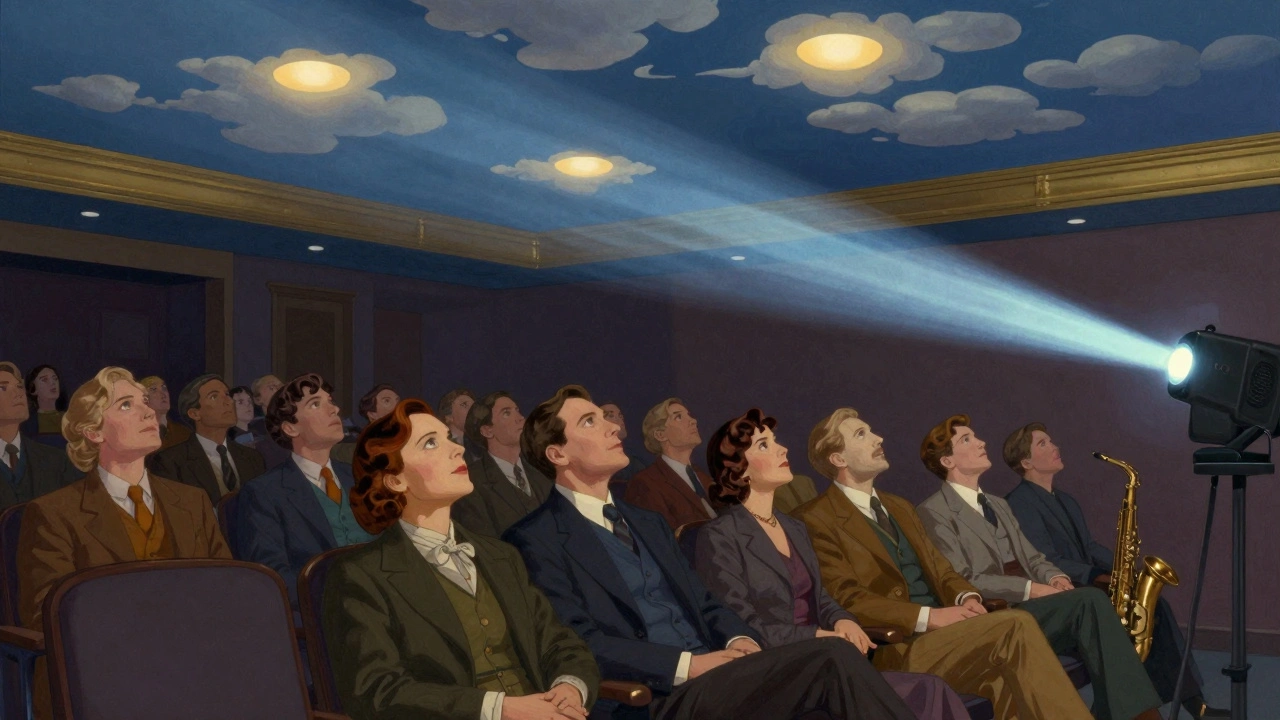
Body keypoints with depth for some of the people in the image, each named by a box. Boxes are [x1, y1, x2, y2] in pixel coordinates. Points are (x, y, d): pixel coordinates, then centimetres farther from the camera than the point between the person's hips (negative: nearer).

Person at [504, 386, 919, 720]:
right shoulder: (536, 540, -2)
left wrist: (738, 640, -2)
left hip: (715, 675, 7)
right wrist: (687, 664, -18)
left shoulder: (648, 523, 23)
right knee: (832, 657, -24)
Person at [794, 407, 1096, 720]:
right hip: (897, 648, -7)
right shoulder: (816, 519, -5)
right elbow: (845, 598, -14)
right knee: (1016, 626, -26)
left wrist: (966, 597, -3)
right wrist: (927, 616, -21)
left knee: (1007, 676, -25)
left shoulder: (898, 506, 24)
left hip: (946, 632, 7)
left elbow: (938, 567, 20)